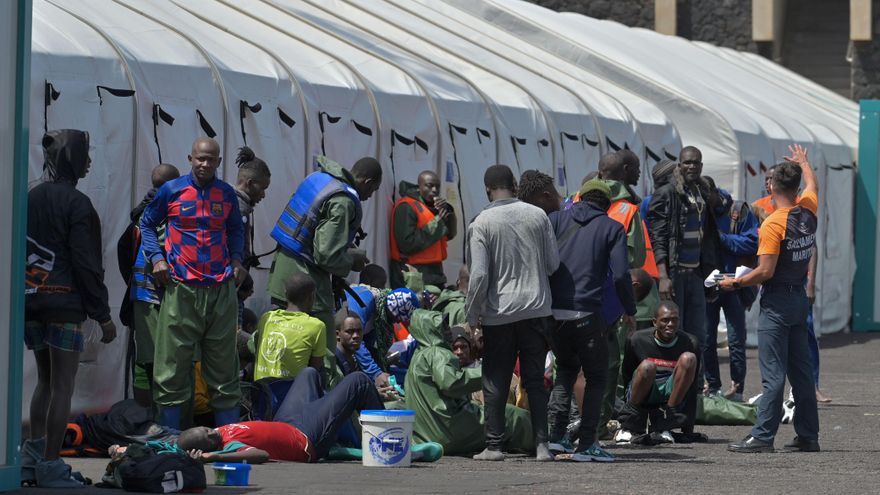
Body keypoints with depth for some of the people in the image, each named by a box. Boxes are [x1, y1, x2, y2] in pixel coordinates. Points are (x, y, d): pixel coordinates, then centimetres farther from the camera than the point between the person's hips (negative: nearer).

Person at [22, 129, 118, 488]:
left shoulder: (29, 198, 9)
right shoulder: (75, 203, -11)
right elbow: (86, 263, -13)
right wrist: (103, 315, -8)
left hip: (30, 303, 7)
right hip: (65, 305, -7)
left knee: (45, 381, 18)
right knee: (62, 387, -2)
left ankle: (32, 458, 15)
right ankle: (50, 468, -3)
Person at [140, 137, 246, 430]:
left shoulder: (227, 194, 9)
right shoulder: (172, 191, 0)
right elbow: (147, 223, 11)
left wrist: (236, 259, 7)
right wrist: (156, 258, -3)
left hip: (221, 289, 3)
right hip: (181, 289, -3)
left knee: (223, 362, 7)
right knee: (173, 363, -2)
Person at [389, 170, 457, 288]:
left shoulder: (434, 205, 16)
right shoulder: (406, 208, -11)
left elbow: (450, 234, 10)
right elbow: (407, 245, -20)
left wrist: (447, 211, -6)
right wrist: (435, 223, -16)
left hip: (434, 271, 8)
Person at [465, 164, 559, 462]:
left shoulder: (482, 223, -8)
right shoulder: (538, 216, 1)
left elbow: (479, 275, -11)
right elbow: (553, 264, 5)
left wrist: (472, 315, -1)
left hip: (499, 312, -3)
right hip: (536, 309, 3)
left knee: (496, 381, 6)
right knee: (535, 379, 8)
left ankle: (494, 445, 6)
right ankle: (542, 444, 3)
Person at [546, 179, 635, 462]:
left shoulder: (557, 220, 11)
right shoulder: (612, 228, 5)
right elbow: (620, 274, -5)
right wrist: (630, 311, 8)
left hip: (553, 312, 3)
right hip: (587, 314, -3)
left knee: (565, 369, 23)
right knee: (596, 378, 12)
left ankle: (557, 433, 9)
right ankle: (586, 444, 5)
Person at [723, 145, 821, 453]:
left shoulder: (772, 225, -17)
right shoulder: (808, 211, 3)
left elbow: (765, 272, -21)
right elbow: (812, 184, 27)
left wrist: (735, 283, -6)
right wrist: (802, 161, 46)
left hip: (776, 303, -7)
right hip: (800, 298, 7)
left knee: (773, 375, -9)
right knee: (801, 372, 11)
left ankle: (762, 437, -9)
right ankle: (808, 436, 15)